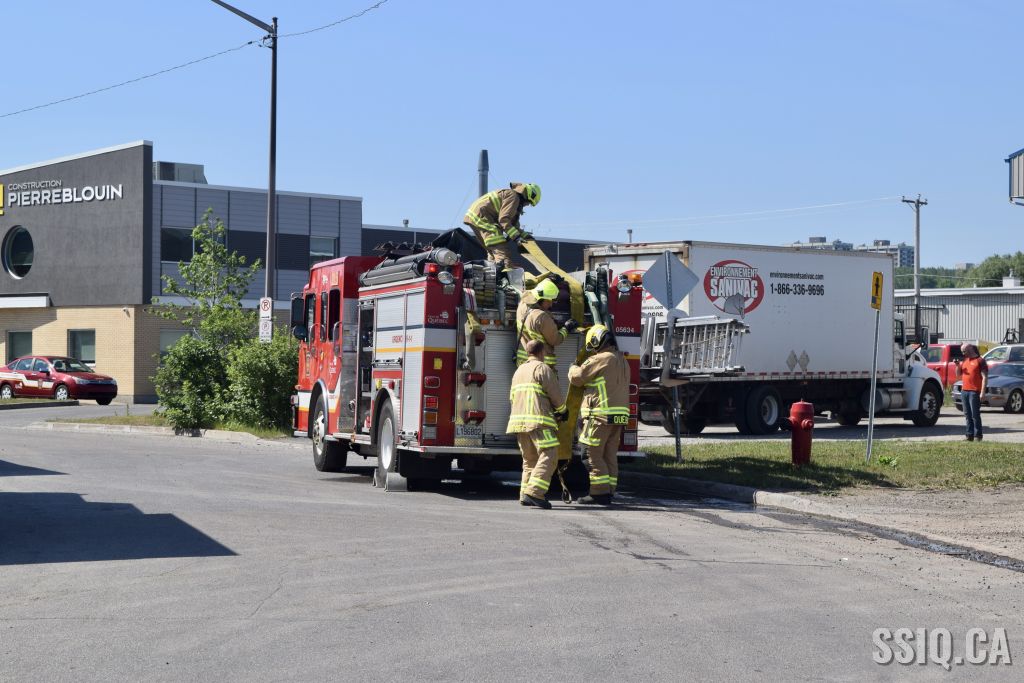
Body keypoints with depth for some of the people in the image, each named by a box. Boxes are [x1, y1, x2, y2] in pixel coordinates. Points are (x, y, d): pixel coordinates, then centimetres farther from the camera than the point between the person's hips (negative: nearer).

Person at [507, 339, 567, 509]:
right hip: (538, 421, -8)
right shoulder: (542, 368, -2)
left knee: (530, 460, 15)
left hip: (518, 420, 8)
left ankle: (525, 495, 11)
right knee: (548, 457, -11)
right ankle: (534, 493, -22)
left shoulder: (519, 371, 23)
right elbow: (555, 394, -6)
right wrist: (562, 411, 12)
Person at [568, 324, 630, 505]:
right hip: (619, 417, 9)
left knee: (593, 456, -3)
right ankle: (608, 493, 12)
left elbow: (577, 377, -6)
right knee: (610, 456, 11)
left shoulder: (600, 359, -11)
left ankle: (599, 493, -6)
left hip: (601, 416, -9)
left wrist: (573, 368, 15)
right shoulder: (622, 361, 17)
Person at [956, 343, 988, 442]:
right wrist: (958, 366, 4)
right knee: (967, 415, 8)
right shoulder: (964, 360, 17)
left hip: (974, 392, -7)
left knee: (975, 414, -6)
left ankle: (977, 436, -2)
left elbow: (984, 377, -9)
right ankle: (970, 435, 12)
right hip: (964, 391, 7)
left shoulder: (980, 360, -4)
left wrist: (982, 392, -16)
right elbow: (958, 376, 23)